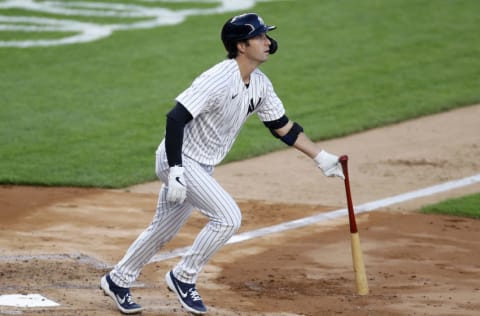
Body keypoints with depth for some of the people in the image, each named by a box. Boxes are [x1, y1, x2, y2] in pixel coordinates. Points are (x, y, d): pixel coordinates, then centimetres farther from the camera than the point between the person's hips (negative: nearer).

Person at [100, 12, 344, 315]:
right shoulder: (218, 80, -26)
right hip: (180, 160, -9)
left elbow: (282, 126, 10)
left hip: (202, 166, 9)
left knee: (164, 230, 18)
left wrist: (322, 158, 6)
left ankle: (118, 281, 34)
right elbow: (176, 117, -27)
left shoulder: (260, 84, 1)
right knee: (228, 217, -18)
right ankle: (183, 278, -3)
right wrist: (176, 172, -31)